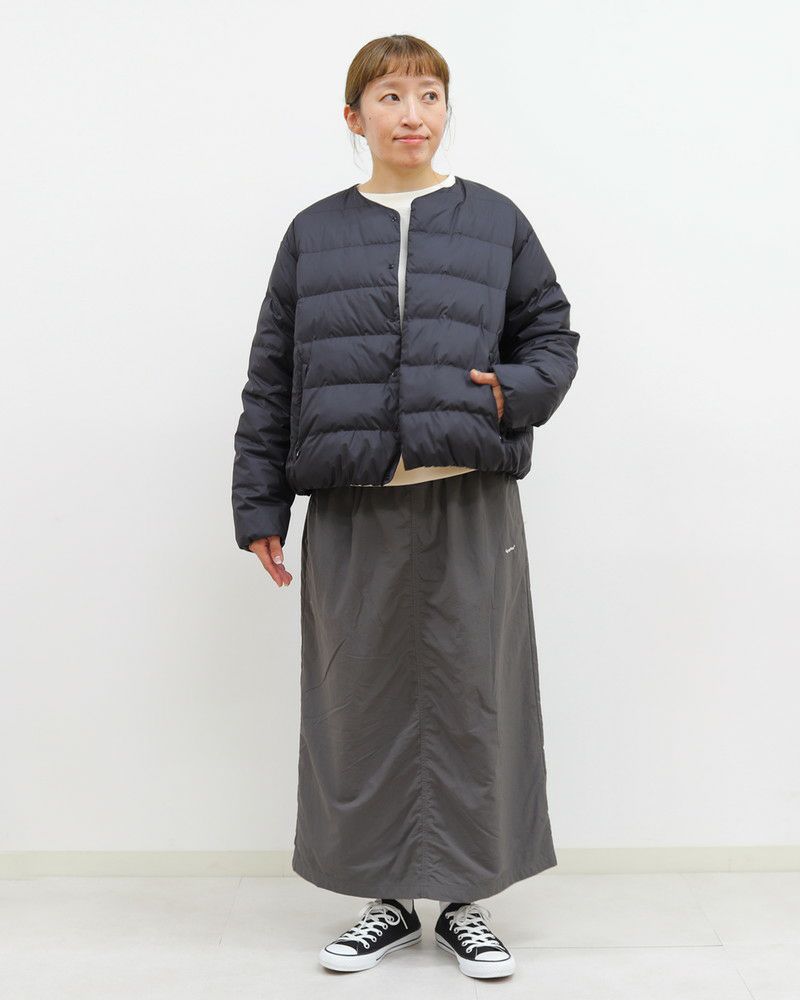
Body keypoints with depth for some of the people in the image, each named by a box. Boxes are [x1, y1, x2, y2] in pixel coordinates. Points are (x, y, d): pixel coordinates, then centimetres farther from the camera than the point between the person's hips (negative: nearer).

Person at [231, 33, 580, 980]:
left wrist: (516, 393, -10)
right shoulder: (314, 234, 10)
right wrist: (259, 506, 7)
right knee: (359, 705, 5)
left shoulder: (494, 221, 9)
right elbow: (270, 379, 10)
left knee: (473, 699, 3)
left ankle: (464, 898, 19)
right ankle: (387, 899, 22)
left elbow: (552, 335, 12)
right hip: (350, 509, 1)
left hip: (471, 501, -1)